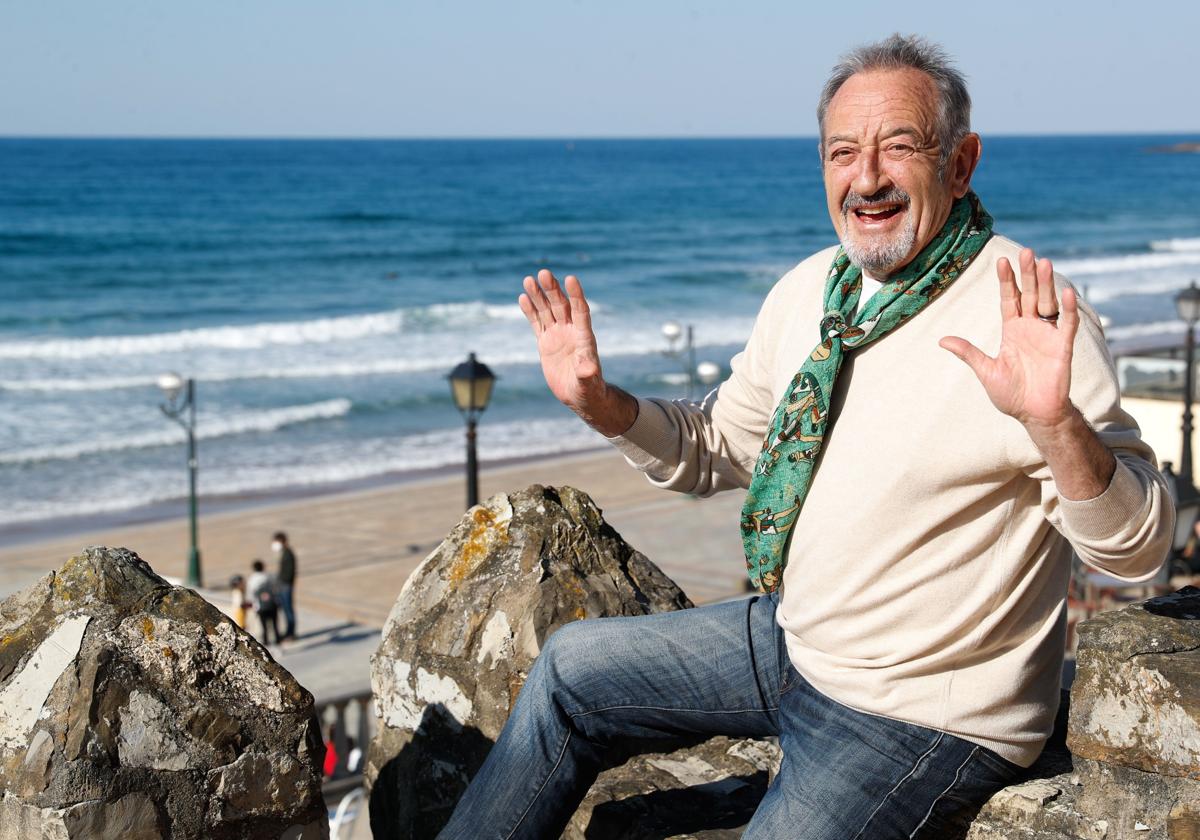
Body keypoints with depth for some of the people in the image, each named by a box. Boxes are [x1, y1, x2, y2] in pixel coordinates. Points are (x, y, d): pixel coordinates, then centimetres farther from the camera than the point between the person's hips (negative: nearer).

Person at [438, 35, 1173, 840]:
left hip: (921, 713, -7)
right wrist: (601, 403, -2)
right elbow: (723, 444, 15)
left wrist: (1053, 420, -43)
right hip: (792, 635, 8)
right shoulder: (809, 290, 2)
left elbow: (1139, 546, -24)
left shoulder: (1023, 314, -22)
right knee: (572, 667, 13)